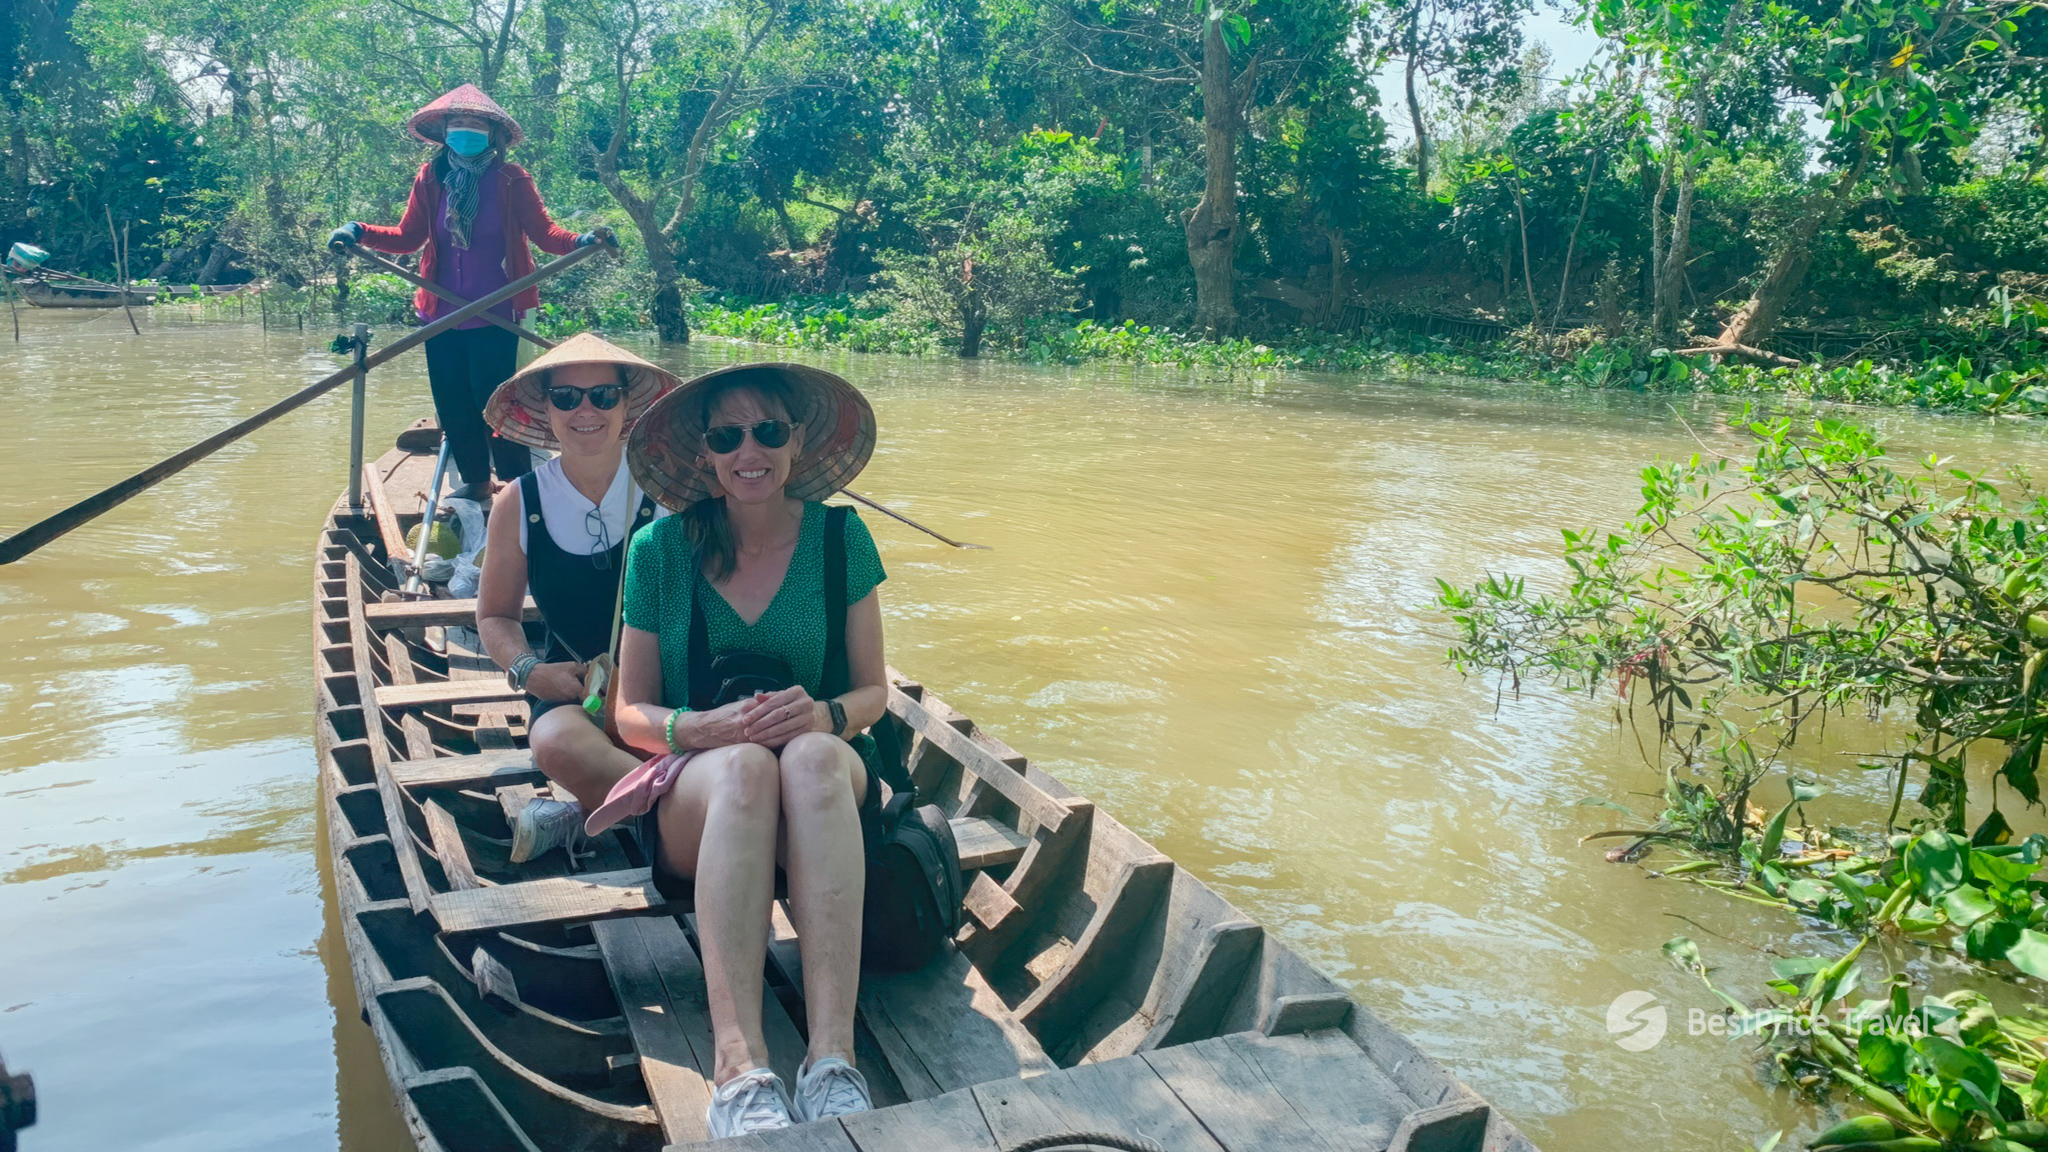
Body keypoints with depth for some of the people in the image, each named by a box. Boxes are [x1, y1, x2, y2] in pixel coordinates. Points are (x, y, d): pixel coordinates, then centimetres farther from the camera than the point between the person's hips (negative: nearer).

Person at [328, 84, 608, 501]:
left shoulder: (511, 179, -3)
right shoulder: (430, 178, 6)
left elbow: (543, 231, -9)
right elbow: (408, 237, 8)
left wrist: (579, 241, -29)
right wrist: (358, 232, -6)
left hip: (494, 315, -4)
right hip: (442, 312, 4)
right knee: (452, 402, 8)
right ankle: (474, 481, 23)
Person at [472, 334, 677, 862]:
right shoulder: (519, 505, 5)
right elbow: (495, 615, 17)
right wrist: (528, 671, -4)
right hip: (572, 690, 2)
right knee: (558, 743, -35)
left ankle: (585, 815, -14)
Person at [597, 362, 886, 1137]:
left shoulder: (839, 537, 2)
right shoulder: (661, 549, 1)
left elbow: (872, 691, 5)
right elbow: (632, 714, 2)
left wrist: (825, 716, -19)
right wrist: (705, 728, -20)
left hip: (828, 784, 1)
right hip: (693, 798, 0)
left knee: (812, 756, -36)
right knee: (745, 766, -37)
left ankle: (833, 1057, -46)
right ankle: (738, 1066, -47)